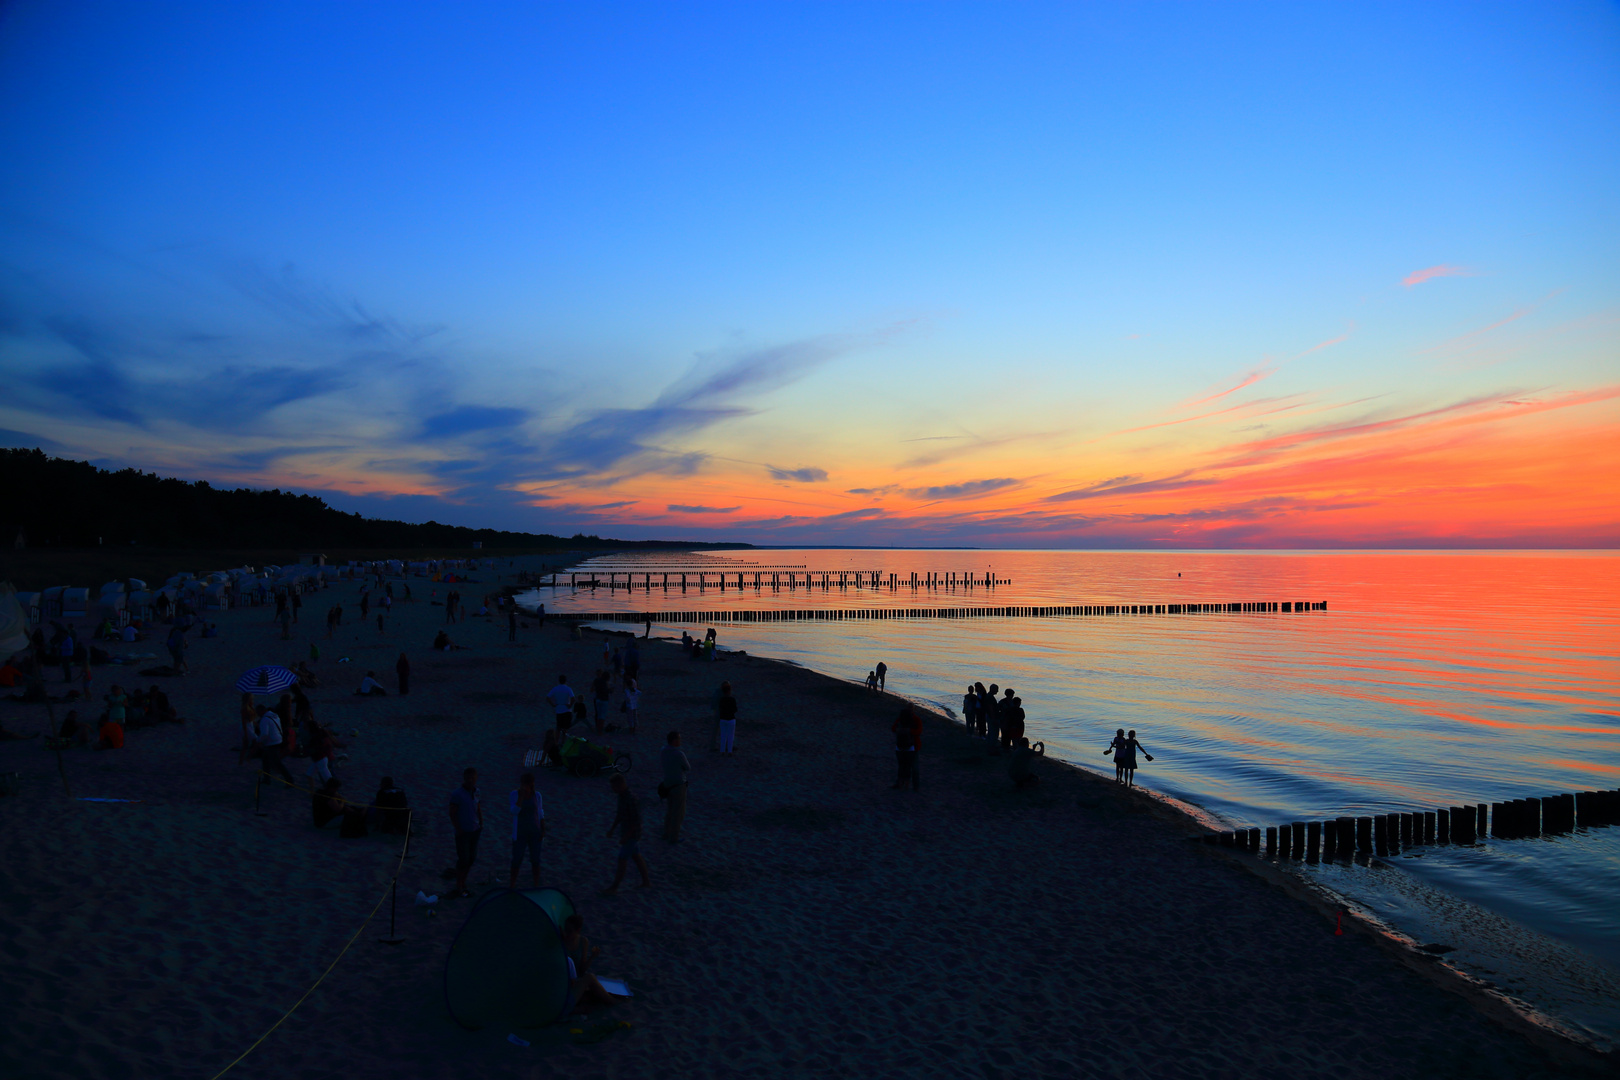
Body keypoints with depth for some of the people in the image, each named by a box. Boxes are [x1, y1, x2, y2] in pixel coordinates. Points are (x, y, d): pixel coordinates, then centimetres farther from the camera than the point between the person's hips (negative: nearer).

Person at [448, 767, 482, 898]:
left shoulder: (475, 791, 3)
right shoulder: (457, 794, -16)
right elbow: (452, 813, -13)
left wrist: (481, 824, 8)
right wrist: (458, 829, -16)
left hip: (475, 830, 6)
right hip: (463, 832, -6)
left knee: (472, 858, 9)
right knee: (463, 859, -1)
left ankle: (463, 881, 24)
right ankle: (459, 887, 11)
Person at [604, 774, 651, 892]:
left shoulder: (632, 799, -32)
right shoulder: (623, 795, -1)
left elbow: (637, 821, -27)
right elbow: (620, 813, 13)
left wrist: (626, 837, -23)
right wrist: (612, 828, 15)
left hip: (632, 834, -9)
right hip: (626, 831, 9)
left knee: (622, 860, 4)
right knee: (636, 857, 19)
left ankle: (614, 887, 17)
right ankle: (646, 881, 32)